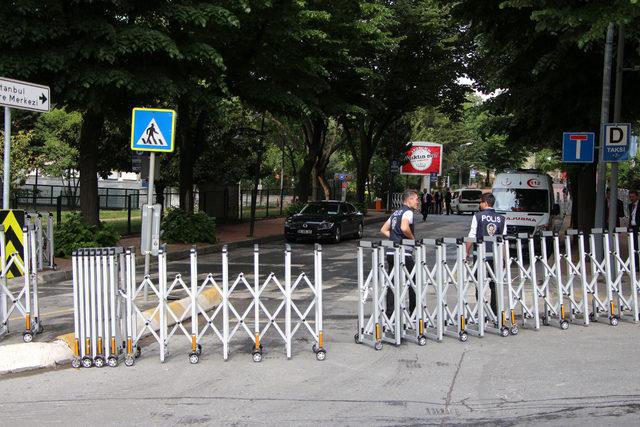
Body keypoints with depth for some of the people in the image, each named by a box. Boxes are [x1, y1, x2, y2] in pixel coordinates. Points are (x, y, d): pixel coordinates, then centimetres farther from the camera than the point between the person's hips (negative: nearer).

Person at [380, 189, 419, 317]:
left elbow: (384, 230, 21)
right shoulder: (408, 212, -8)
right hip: (404, 253, -8)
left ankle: (390, 313, 3)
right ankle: (414, 312, 16)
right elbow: (404, 228, -26)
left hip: (391, 252, 8)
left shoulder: (395, 213, 19)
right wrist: (413, 239, -11)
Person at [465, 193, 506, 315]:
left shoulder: (478, 216, -5)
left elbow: (472, 236, -6)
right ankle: (495, 311, 13)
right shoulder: (501, 218, 4)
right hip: (495, 255, 3)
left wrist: (467, 251, 4)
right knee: (495, 285, 12)